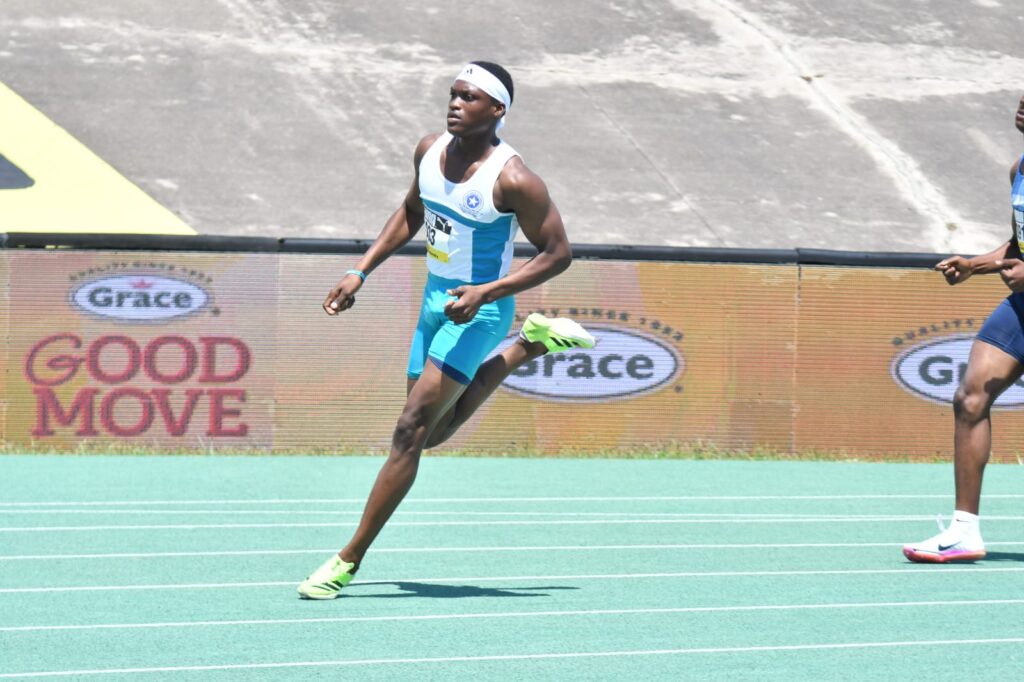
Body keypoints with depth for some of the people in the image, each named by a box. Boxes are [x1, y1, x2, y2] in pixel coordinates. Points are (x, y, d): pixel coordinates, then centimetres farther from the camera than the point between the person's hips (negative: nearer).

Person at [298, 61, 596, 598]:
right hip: (435, 299, 8)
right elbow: (410, 214, 18)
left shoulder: (512, 180, -21)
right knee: (434, 433, 18)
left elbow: (558, 253, -15)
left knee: (410, 431, -14)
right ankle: (531, 343, 32)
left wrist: (486, 292, -24)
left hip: (478, 311, -8)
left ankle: (349, 560, -9)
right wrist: (361, 272, 9)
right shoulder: (430, 150, 0)